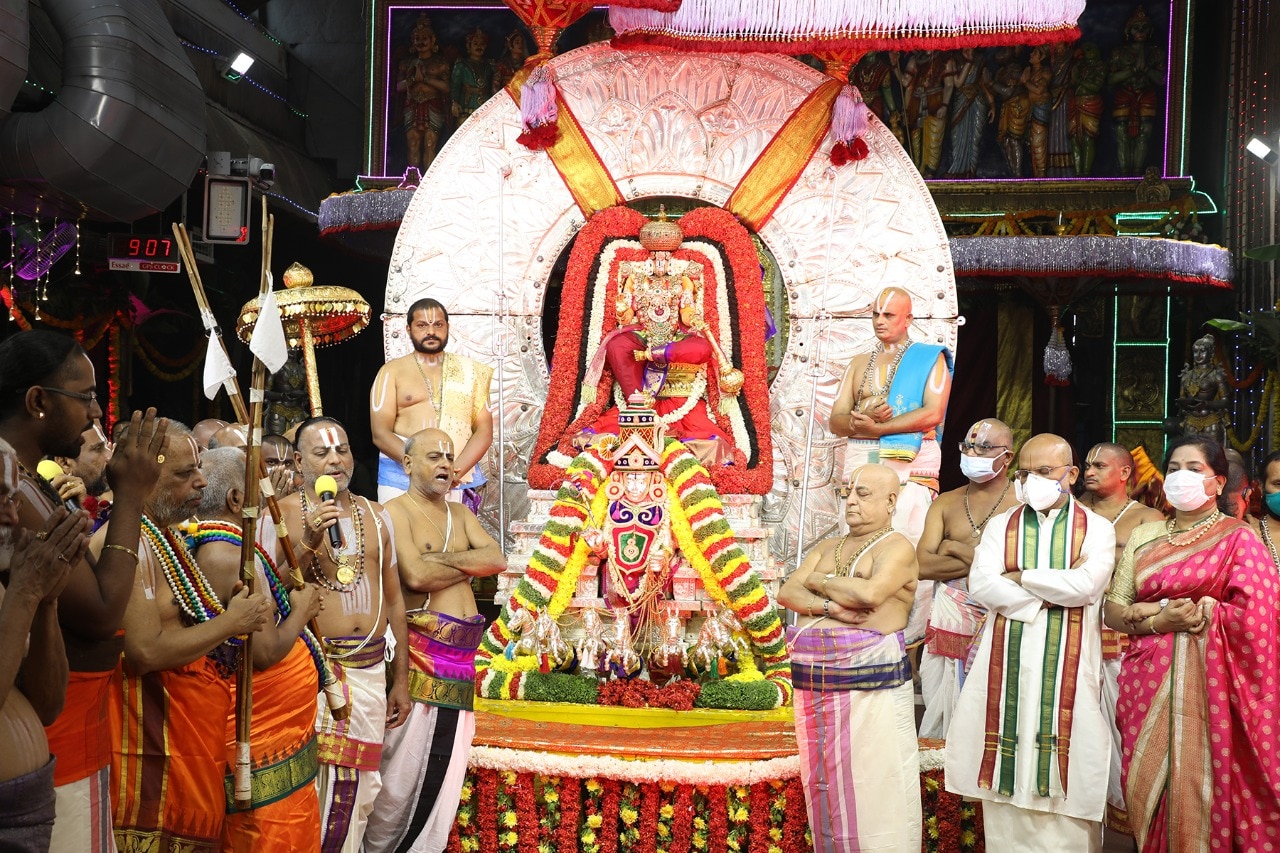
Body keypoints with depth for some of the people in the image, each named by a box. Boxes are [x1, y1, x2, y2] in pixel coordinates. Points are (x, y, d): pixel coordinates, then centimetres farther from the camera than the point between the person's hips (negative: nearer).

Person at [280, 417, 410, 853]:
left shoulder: (376, 515, 13)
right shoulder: (282, 514, -1)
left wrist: (400, 679, 13)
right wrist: (309, 542, -21)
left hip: (370, 669, 4)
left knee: (360, 784, 8)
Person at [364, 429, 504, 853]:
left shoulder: (460, 513, 19)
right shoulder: (396, 511, -3)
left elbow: (497, 559, 4)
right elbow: (415, 575, -18)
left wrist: (443, 558, -9)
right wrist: (471, 564, -3)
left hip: (462, 652, 7)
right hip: (421, 648, -7)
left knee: (447, 768, 9)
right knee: (407, 766, -3)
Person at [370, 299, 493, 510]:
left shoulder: (469, 371, 12)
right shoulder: (392, 372, 7)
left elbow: (484, 430, 6)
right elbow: (380, 433, -3)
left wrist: (456, 469, -12)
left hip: (459, 482, 1)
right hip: (401, 480, -1)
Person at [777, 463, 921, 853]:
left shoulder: (896, 547, -3)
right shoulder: (827, 547, 18)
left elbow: (868, 592, -20)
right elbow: (786, 593, 6)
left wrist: (820, 581, -3)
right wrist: (830, 606, -12)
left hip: (870, 686, -6)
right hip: (814, 686, 6)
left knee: (872, 792, -5)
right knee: (825, 787, 10)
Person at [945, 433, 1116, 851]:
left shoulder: (1096, 529, 5)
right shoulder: (1000, 526, 11)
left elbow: (1088, 585, -13)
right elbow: (980, 585, -5)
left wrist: (1020, 577, -5)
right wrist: (1056, 592, -10)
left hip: (1068, 668, -2)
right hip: (1006, 666, 2)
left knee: (1065, 779, -2)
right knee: (1008, 779, 2)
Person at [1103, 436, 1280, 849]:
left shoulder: (1238, 539, -1)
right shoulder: (1144, 537, 12)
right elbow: (1112, 613, 9)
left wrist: (1147, 609, -8)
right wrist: (1158, 621, -13)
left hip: (1206, 683, -4)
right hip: (1147, 681, 4)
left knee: (1199, 789, -3)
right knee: (1148, 788, 6)